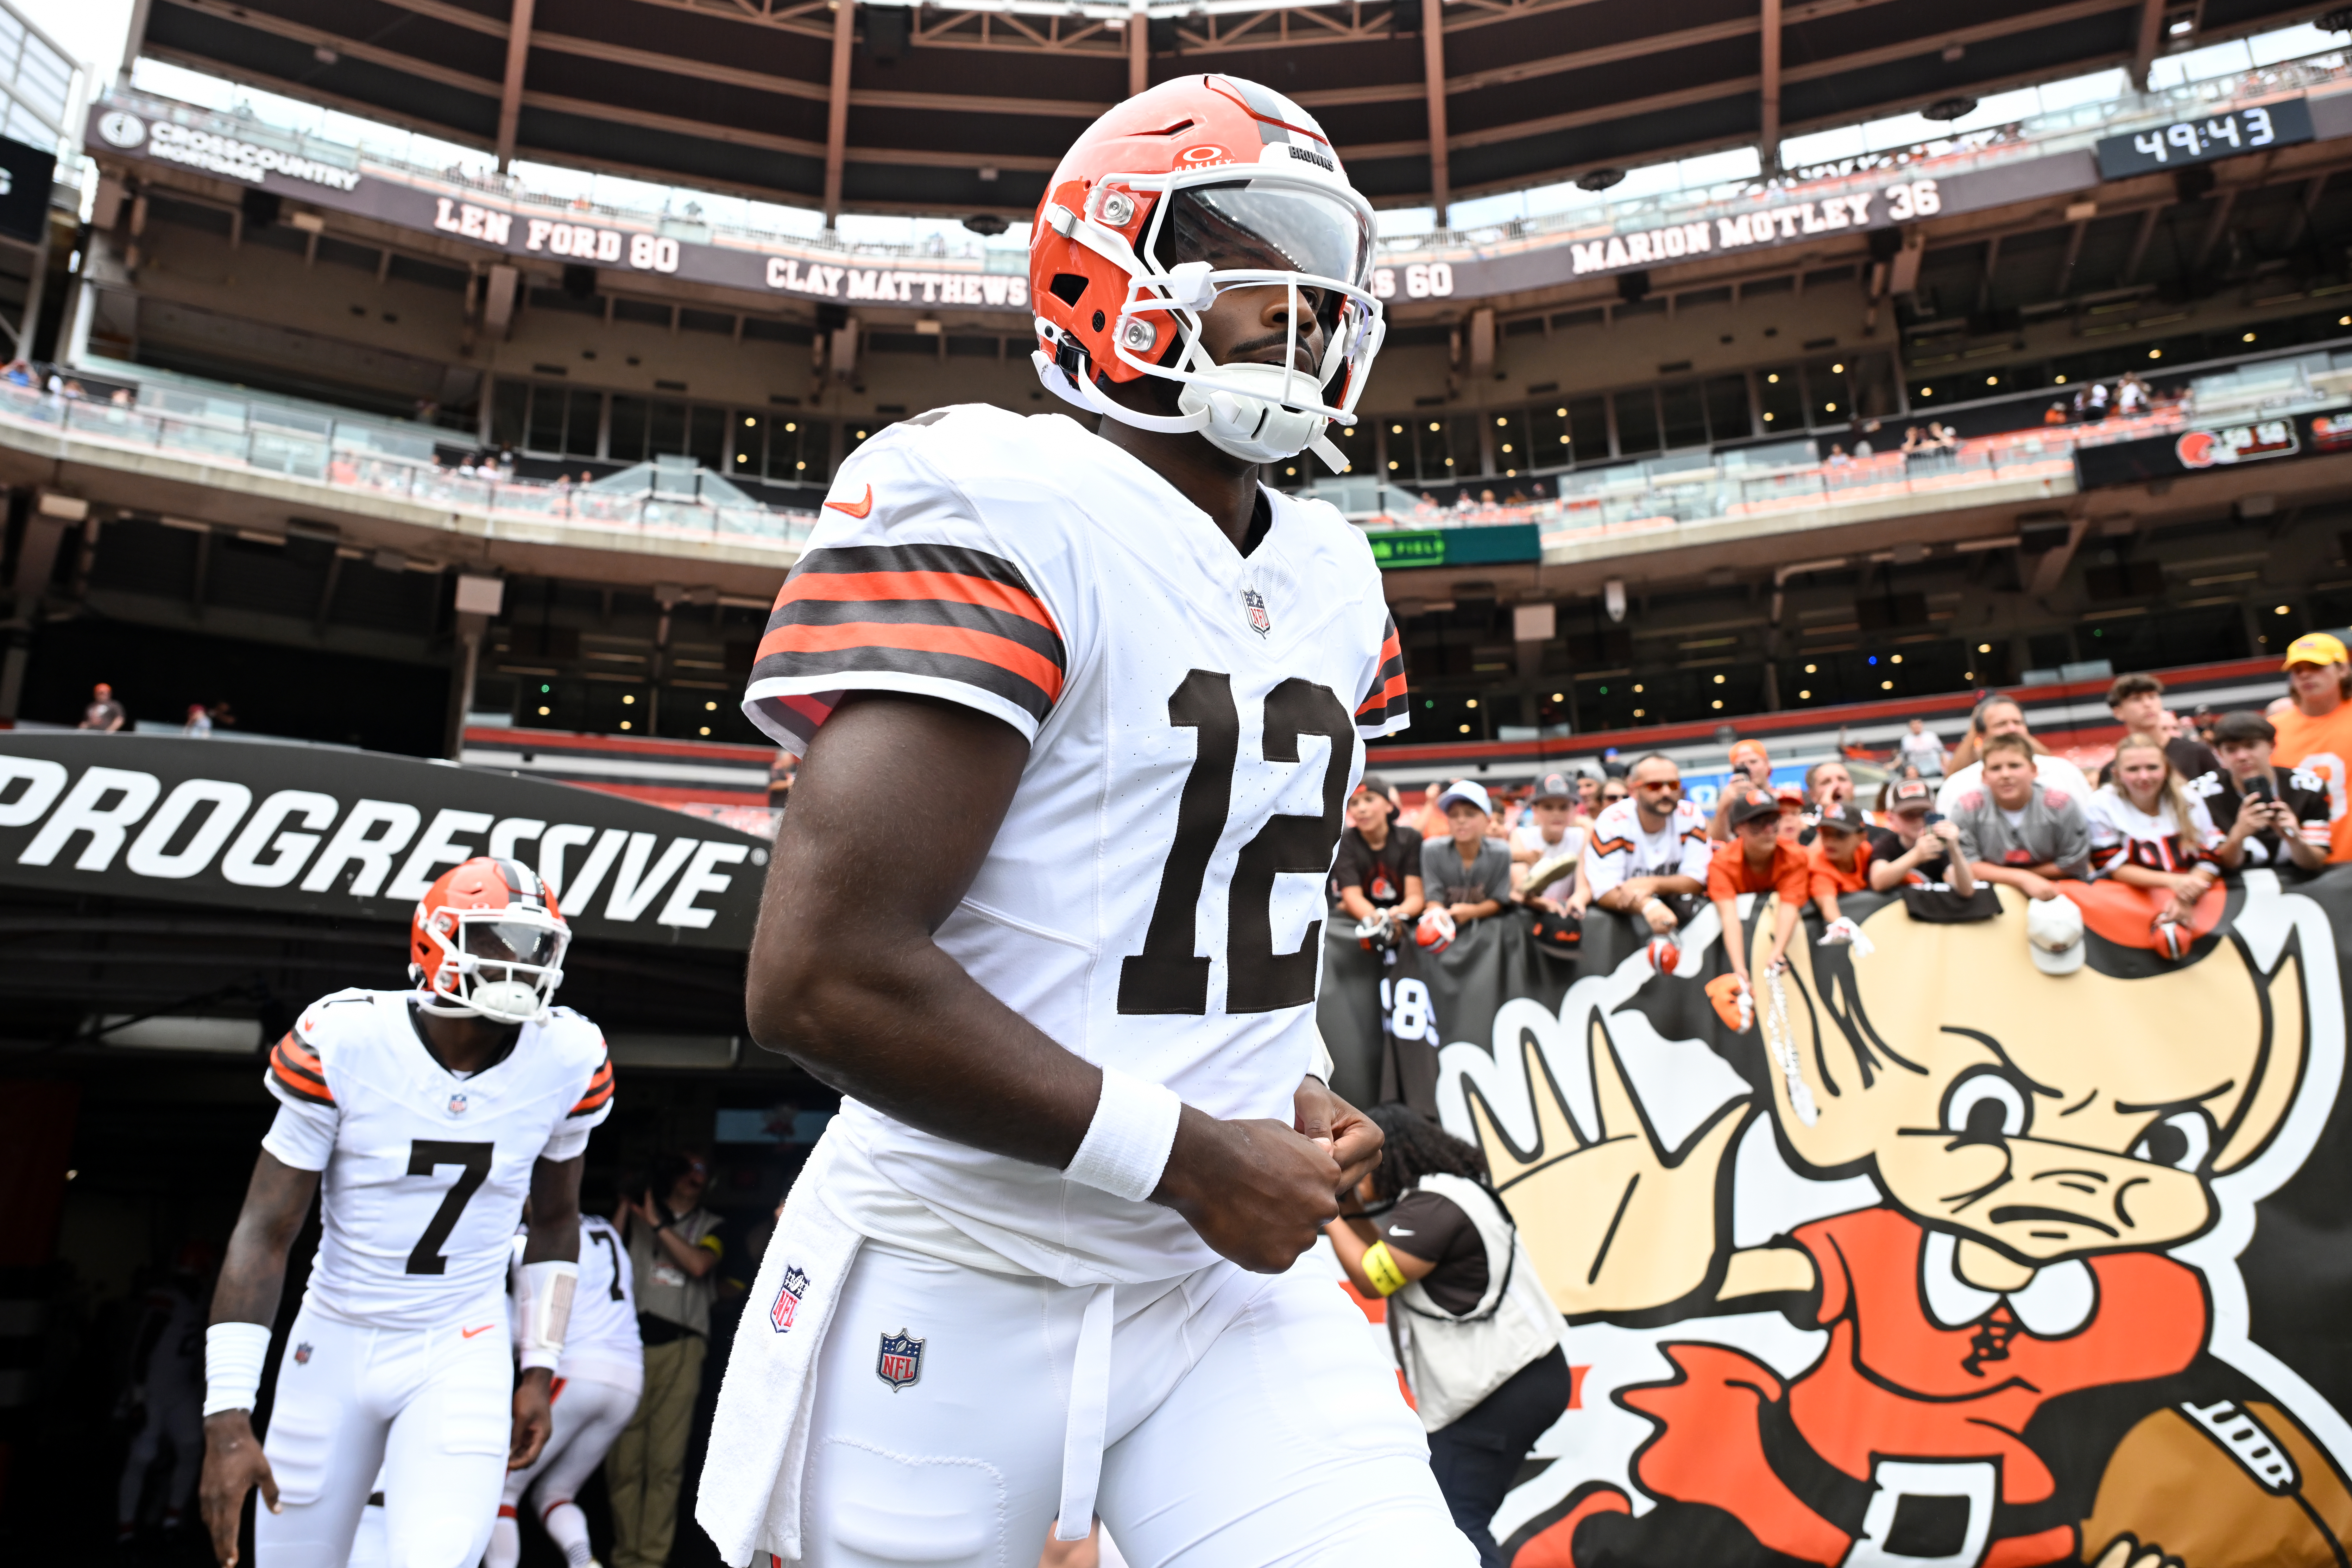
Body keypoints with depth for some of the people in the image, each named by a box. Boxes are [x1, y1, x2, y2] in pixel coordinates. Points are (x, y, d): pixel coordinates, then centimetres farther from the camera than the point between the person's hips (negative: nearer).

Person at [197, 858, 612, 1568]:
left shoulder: (566, 1061, -9)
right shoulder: (344, 1042, -16)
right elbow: (264, 1233, -11)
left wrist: (539, 1368, 7)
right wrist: (227, 1417, -15)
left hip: (462, 1356, 0)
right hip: (337, 1345, 0)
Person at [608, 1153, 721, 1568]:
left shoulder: (710, 1226, 17)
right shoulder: (634, 1214, 18)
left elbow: (698, 1265, -3)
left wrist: (658, 1224, 0)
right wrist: (624, 1212, 1)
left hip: (680, 1350, 0)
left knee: (666, 1461, -7)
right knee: (623, 1457, -3)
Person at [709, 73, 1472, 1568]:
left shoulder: (1332, 577, 8)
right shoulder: (999, 506, -16)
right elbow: (824, 976, -24)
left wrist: (1293, 1090, 3)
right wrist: (1191, 1155, -16)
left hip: (1236, 1277, 6)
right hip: (963, 1287, -6)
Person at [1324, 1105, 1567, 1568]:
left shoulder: (1433, 1207, -19)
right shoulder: (1445, 1193, 15)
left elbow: (1372, 1280, -18)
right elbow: (1387, 1263, 18)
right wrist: (1353, 1212, 7)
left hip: (1503, 1391, -11)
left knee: (1457, 1525, -9)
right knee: (1463, 1521, 16)